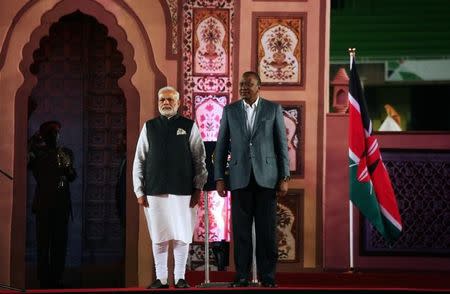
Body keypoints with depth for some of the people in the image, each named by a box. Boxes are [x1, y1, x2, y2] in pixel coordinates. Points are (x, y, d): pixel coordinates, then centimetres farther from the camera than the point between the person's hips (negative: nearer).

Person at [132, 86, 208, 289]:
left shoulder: (189, 127, 5)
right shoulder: (149, 127, 10)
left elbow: (200, 160, 5)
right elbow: (139, 161, 9)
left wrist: (198, 188, 0)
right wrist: (139, 191, 4)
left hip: (183, 192, -1)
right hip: (155, 192, 1)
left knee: (182, 237, 0)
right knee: (158, 237, 3)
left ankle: (180, 278, 8)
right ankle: (161, 278, 9)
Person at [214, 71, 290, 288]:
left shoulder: (273, 109, 3)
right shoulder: (230, 110, 7)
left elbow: (282, 145, 3)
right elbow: (221, 146, 7)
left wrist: (284, 178, -3)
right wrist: (219, 178, 1)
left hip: (266, 177, -1)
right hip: (240, 178, 1)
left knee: (267, 229, 0)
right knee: (241, 229, 1)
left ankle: (267, 275, 7)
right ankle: (242, 275, 7)